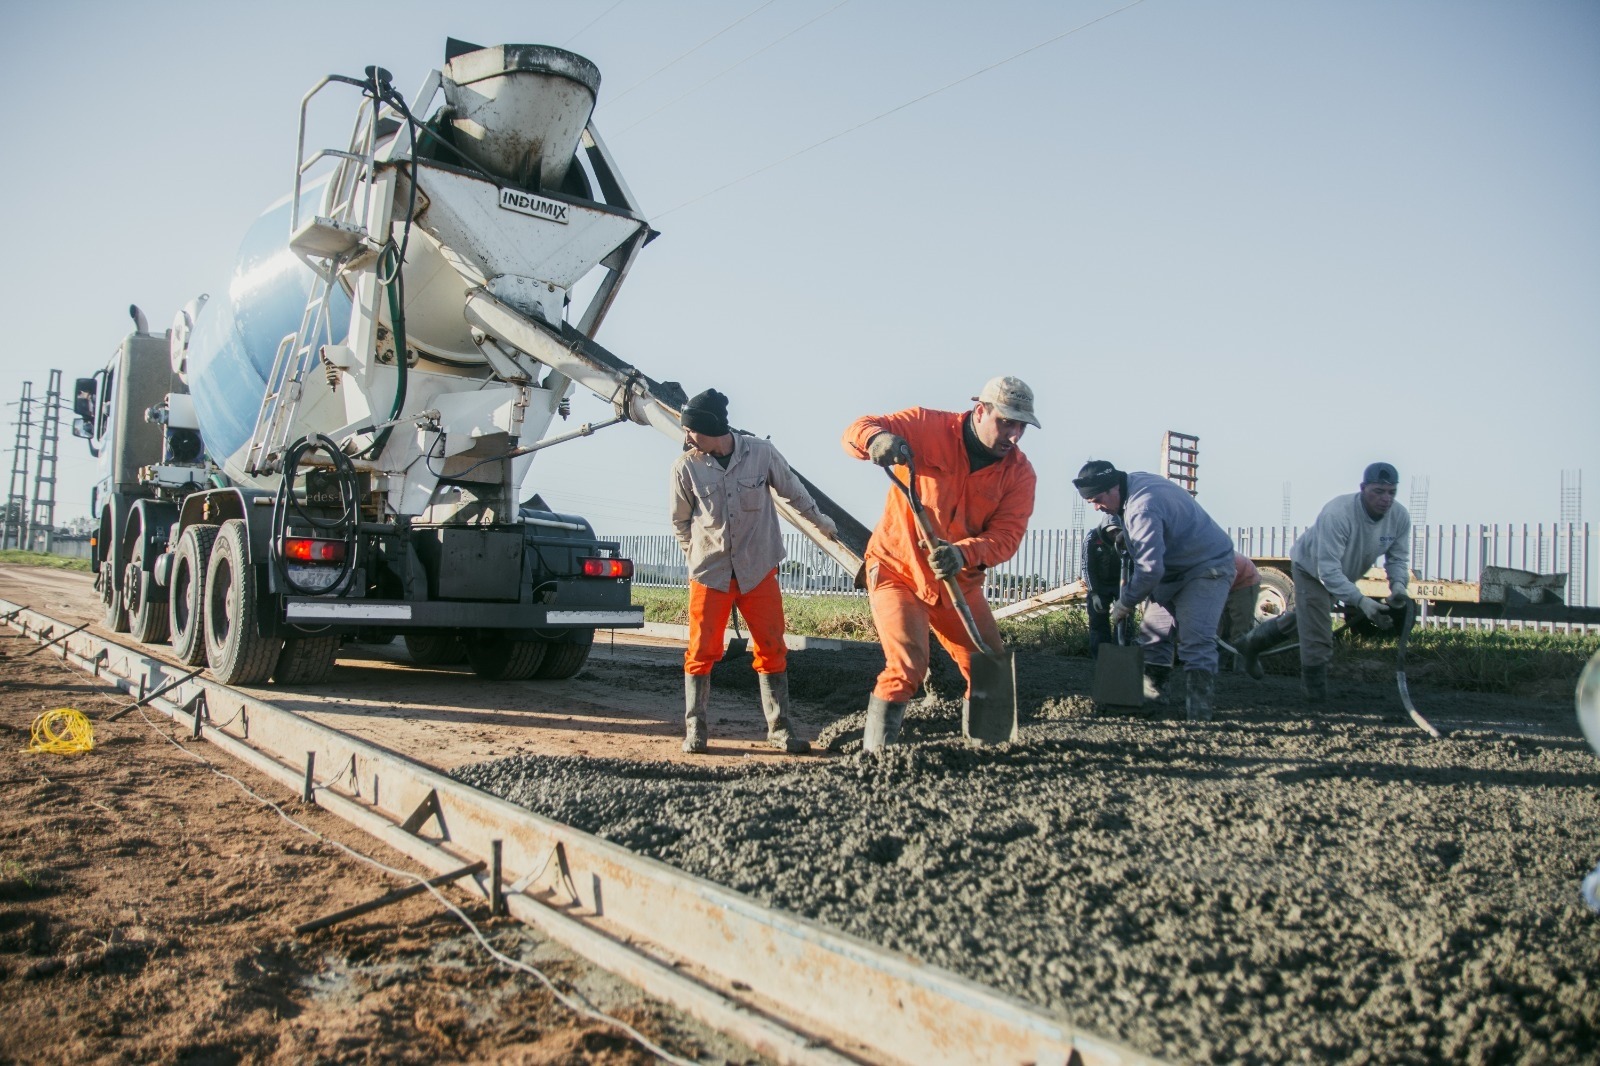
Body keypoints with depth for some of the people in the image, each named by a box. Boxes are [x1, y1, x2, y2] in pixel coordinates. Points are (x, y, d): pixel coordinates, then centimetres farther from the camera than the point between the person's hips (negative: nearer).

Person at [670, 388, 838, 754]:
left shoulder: (762, 453, -11)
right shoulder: (685, 467, -10)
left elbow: (792, 491, 8)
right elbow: (680, 521, 6)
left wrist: (821, 521, 21)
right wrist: (698, 556, 10)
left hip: (758, 570, 1)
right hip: (709, 573, 0)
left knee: (772, 651, 4)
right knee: (701, 652, 1)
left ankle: (780, 730, 14)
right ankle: (695, 731, 13)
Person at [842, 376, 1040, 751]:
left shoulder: (1019, 473, -6)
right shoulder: (928, 427, -15)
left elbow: (1006, 535, -16)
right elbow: (858, 430, -19)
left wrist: (964, 553, -36)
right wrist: (878, 438, -45)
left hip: (959, 582, 5)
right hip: (897, 570, -4)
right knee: (906, 667, -19)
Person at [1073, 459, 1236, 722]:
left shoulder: (1142, 509, -32)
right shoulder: (1133, 479, -1)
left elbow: (1150, 569, -31)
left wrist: (1124, 604, -18)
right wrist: (1126, 534, 6)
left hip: (1208, 567, -11)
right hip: (1176, 567, 11)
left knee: (1195, 643, -20)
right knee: (1152, 634, 8)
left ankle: (1199, 717, -21)